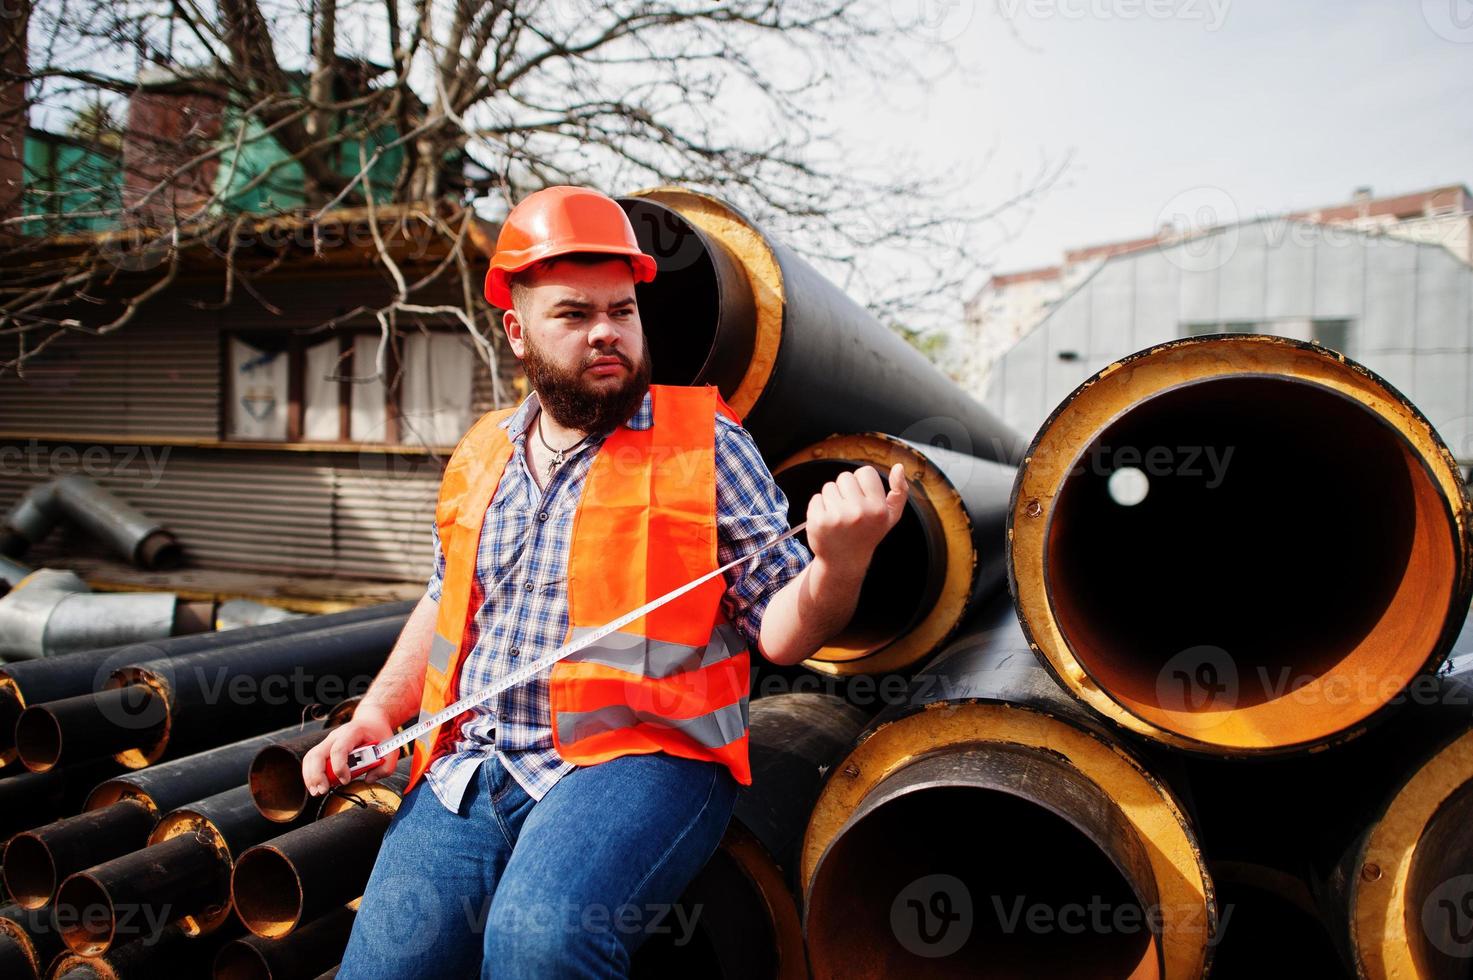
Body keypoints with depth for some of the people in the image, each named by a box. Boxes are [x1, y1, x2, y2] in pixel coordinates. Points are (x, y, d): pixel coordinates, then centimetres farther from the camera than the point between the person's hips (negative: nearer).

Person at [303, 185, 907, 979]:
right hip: (469, 766, 5)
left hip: (636, 755, -4)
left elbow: (780, 631, -1)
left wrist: (840, 563, -21)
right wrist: (376, 713, 14)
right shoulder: (481, 454, 14)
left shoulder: (705, 442, 1)